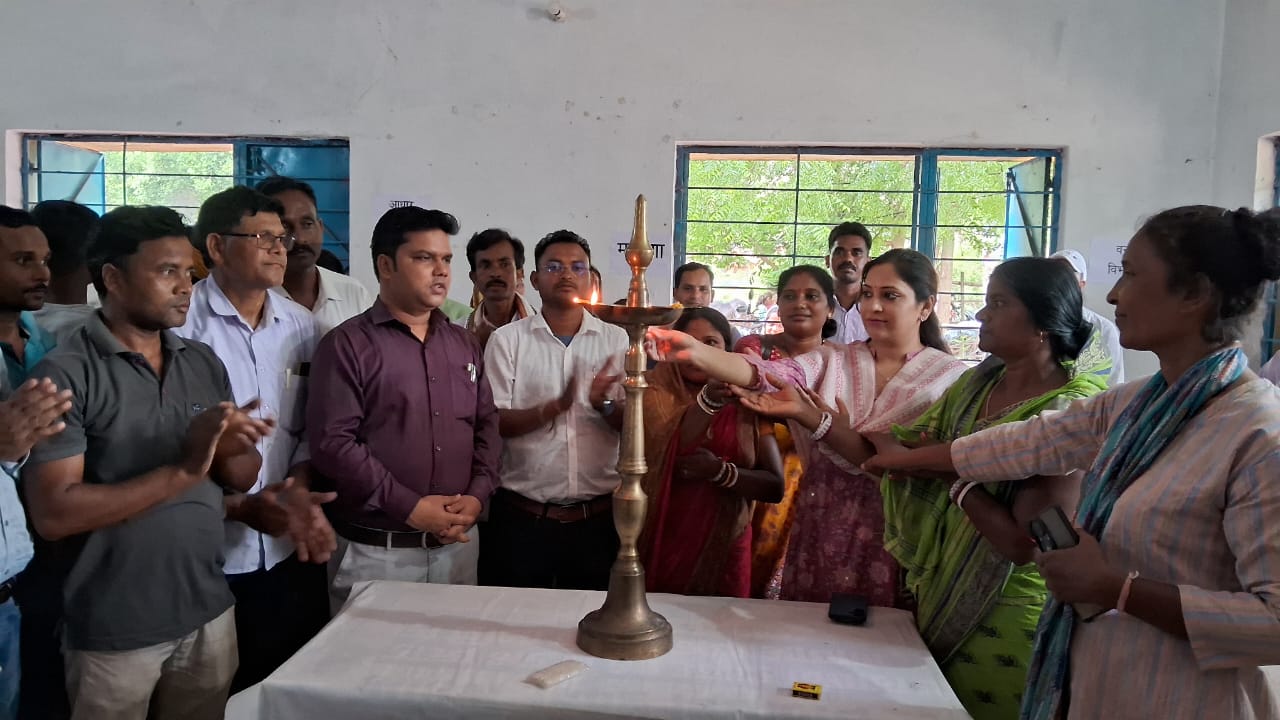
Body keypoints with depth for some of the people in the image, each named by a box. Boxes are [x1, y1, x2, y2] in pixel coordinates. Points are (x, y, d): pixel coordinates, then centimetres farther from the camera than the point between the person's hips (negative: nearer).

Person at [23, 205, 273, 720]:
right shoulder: (65, 374, -13)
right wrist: (183, 470, -25)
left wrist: (227, 452, -16)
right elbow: (52, 514, -19)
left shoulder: (205, 363, 3)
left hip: (208, 613, 5)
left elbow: (243, 478, 6)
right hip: (114, 633, -4)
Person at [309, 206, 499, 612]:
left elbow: (487, 426, 11)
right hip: (375, 552, -5)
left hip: (458, 544, 5)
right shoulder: (348, 345, -7)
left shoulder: (464, 345, 11)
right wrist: (409, 507, -17)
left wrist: (477, 496, -5)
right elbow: (332, 442, -14)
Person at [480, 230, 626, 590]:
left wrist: (605, 405, -20)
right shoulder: (507, 339, -1)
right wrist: (556, 406, -24)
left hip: (597, 517, 2)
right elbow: (492, 423, -8)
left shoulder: (616, 340, 3)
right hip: (522, 517, -1)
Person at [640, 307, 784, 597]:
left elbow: (775, 486, -3)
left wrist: (719, 471, -18)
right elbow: (661, 452, -19)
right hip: (657, 549, -1)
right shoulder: (656, 391, -1)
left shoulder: (747, 405, 3)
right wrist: (708, 400, -30)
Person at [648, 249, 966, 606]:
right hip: (818, 539, 2)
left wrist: (811, 418, -23)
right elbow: (769, 375, -17)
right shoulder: (833, 359, 4)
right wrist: (694, 351, -34)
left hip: (893, 548, -2)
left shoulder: (949, 377, -3)